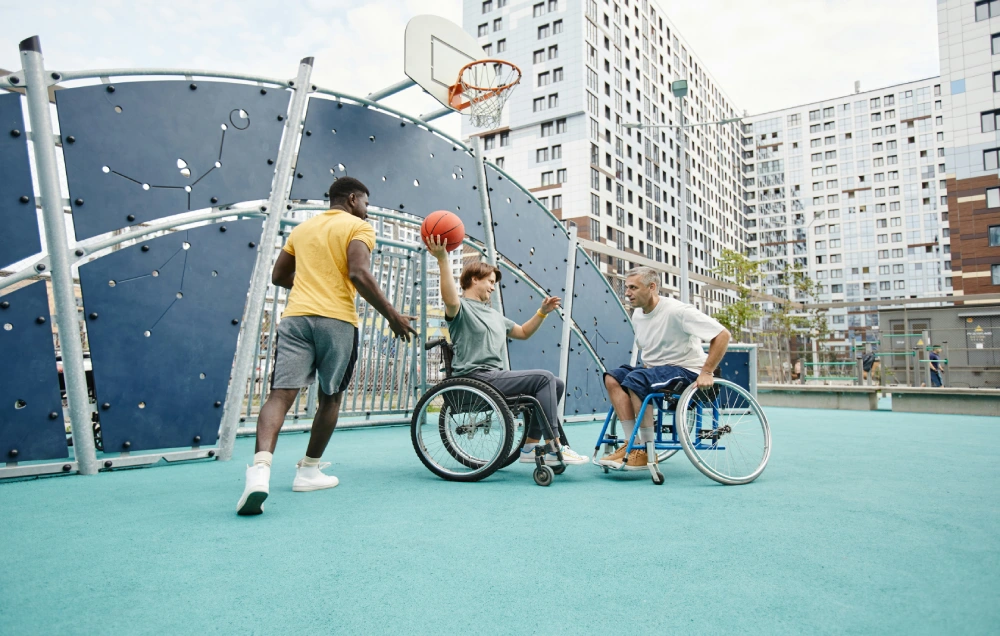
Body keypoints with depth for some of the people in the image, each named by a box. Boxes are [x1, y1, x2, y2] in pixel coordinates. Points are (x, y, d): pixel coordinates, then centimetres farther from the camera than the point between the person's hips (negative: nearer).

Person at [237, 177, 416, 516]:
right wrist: (392, 316, -11)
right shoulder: (358, 227, 4)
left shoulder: (302, 227, 22)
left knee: (281, 394, -7)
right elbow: (359, 274, -14)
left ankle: (260, 469, -28)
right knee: (330, 397, 13)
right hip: (338, 320, -4)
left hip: (295, 316, 4)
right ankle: (309, 471, 20)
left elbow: (278, 276, 24)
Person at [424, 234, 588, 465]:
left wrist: (542, 313, 20)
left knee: (556, 385, 5)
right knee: (544, 378, -20)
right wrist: (442, 259, -36)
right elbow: (450, 299, -27)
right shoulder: (462, 308, -2)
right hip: (476, 378, -9)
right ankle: (554, 446, -19)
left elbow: (523, 332, 33)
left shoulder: (494, 315, 26)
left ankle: (530, 446, 5)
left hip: (496, 376, 10)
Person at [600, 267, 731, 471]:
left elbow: (722, 335, -20)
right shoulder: (637, 315, 5)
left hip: (686, 370, -8)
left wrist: (707, 373, -22)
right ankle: (633, 444, -16)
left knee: (635, 380, -30)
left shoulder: (677, 311, -19)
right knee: (613, 378, -14)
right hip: (655, 369, 8)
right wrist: (646, 366, 6)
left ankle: (648, 452, -19)